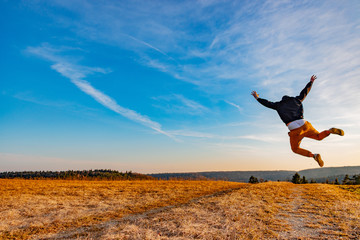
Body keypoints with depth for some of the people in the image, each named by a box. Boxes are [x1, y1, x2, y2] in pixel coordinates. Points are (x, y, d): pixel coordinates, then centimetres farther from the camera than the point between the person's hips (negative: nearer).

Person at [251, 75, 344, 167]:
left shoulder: (279, 105, 15)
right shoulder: (296, 100, 20)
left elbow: (267, 103, 26)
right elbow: (305, 91, 33)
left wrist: (257, 98, 41)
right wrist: (311, 82, 49)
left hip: (295, 131, -3)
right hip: (304, 125, 3)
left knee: (295, 149, 17)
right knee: (319, 136, 24)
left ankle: (313, 155, -11)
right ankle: (331, 131, -12)